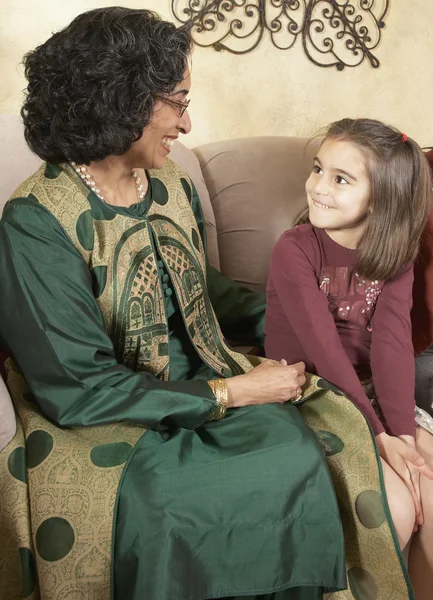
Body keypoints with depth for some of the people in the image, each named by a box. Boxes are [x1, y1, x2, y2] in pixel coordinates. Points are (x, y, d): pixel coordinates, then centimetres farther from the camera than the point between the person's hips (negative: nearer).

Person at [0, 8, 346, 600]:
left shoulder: (172, 186, 4)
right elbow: (79, 389, -18)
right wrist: (231, 393, -18)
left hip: (204, 383, 6)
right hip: (101, 420, -5)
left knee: (295, 454, -18)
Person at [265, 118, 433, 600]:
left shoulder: (394, 257, 0)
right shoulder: (294, 250, -15)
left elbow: (392, 344, -13)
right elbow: (324, 348, -21)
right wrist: (378, 436, -23)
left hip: (367, 394, 5)